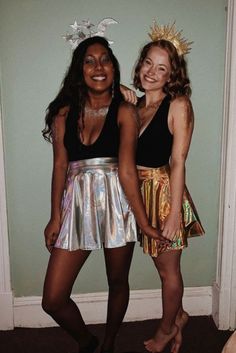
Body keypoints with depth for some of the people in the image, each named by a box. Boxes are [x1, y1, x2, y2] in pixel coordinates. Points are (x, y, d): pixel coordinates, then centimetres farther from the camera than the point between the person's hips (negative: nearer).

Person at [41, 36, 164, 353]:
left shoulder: (124, 112, -3)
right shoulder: (65, 113, 6)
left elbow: (127, 170, -8)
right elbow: (60, 166, 3)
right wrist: (55, 216, -1)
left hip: (116, 204, -2)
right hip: (76, 205, 2)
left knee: (118, 283, 15)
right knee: (53, 300, 1)